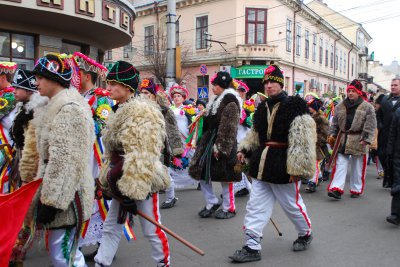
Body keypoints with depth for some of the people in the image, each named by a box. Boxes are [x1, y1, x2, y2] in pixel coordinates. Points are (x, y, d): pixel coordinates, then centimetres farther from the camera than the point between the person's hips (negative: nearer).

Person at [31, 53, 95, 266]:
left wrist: (51, 200, -22)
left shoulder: (69, 109, -19)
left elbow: (64, 161, -24)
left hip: (66, 195, -10)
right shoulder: (57, 107, 14)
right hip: (61, 191, 10)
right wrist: (45, 192, 23)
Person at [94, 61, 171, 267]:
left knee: (151, 230, 6)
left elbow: (142, 158, -23)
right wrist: (109, 177, 17)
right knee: (110, 228, 14)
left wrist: (133, 189, -23)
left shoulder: (142, 111, -18)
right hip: (120, 182, 9)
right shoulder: (119, 111, 12)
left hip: (140, 183, -9)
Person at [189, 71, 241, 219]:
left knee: (225, 176, 1)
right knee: (201, 171, 7)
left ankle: (228, 208, 16)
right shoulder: (219, 99, 17)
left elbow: (228, 127, -19)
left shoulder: (230, 100, -13)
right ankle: (211, 203, 21)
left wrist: (220, 146, -21)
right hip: (210, 140, 9)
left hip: (223, 143, -9)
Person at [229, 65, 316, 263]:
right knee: (255, 206, 5)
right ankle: (252, 247, 13)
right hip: (262, 164, 7)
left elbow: (301, 140, -17)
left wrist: (296, 168, -20)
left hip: (283, 166, -6)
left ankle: (305, 233, 39)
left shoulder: (294, 106, -12)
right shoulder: (262, 107, 10)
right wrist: (244, 150, 7)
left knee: (292, 205, 12)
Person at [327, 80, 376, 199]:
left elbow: (370, 125, -7)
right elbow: (334, 122, 13)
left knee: (358, 167, 8)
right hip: (342, 140, 3)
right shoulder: (340, 106, 8)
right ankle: (336, 189, -6)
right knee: (340, 165, -3)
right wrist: (332, 134, 5)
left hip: (358, 141, -3)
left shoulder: (367, 107, -3)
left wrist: (366, 139, -14)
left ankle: (356, 190, 21)